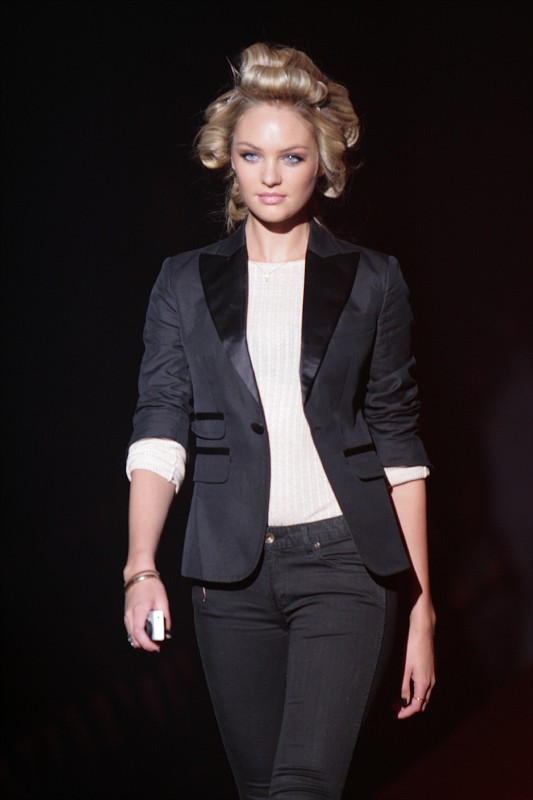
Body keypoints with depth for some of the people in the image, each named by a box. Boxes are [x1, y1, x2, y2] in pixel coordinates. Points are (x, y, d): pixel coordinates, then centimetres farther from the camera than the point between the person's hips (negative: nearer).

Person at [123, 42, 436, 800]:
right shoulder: (186, 284, 8)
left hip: (343, 562, -2)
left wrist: (421, 608, 3)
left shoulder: (371, 282, 5)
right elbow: (160, 426, -2)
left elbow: (399, 446, 6)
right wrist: (141, 566, -18)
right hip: (233, 569, 2)